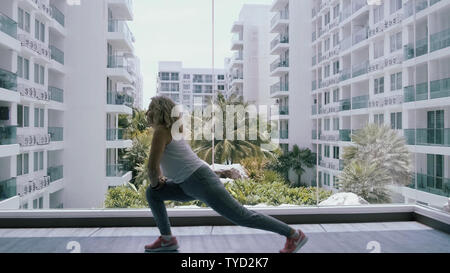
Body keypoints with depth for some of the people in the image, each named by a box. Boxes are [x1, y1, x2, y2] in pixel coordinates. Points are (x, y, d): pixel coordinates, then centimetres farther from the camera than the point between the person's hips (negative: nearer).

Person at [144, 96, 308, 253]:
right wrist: (160, 178, 23)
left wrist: (154, 182, 1)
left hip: (202, 182, -10)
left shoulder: (160, 131, -13)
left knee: (242, 216, -3)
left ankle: (294, 235, 10)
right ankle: (167, 239, 18)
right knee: (152, 194, 13)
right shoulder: (169, 129, 16)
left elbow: (152, 166, -20)